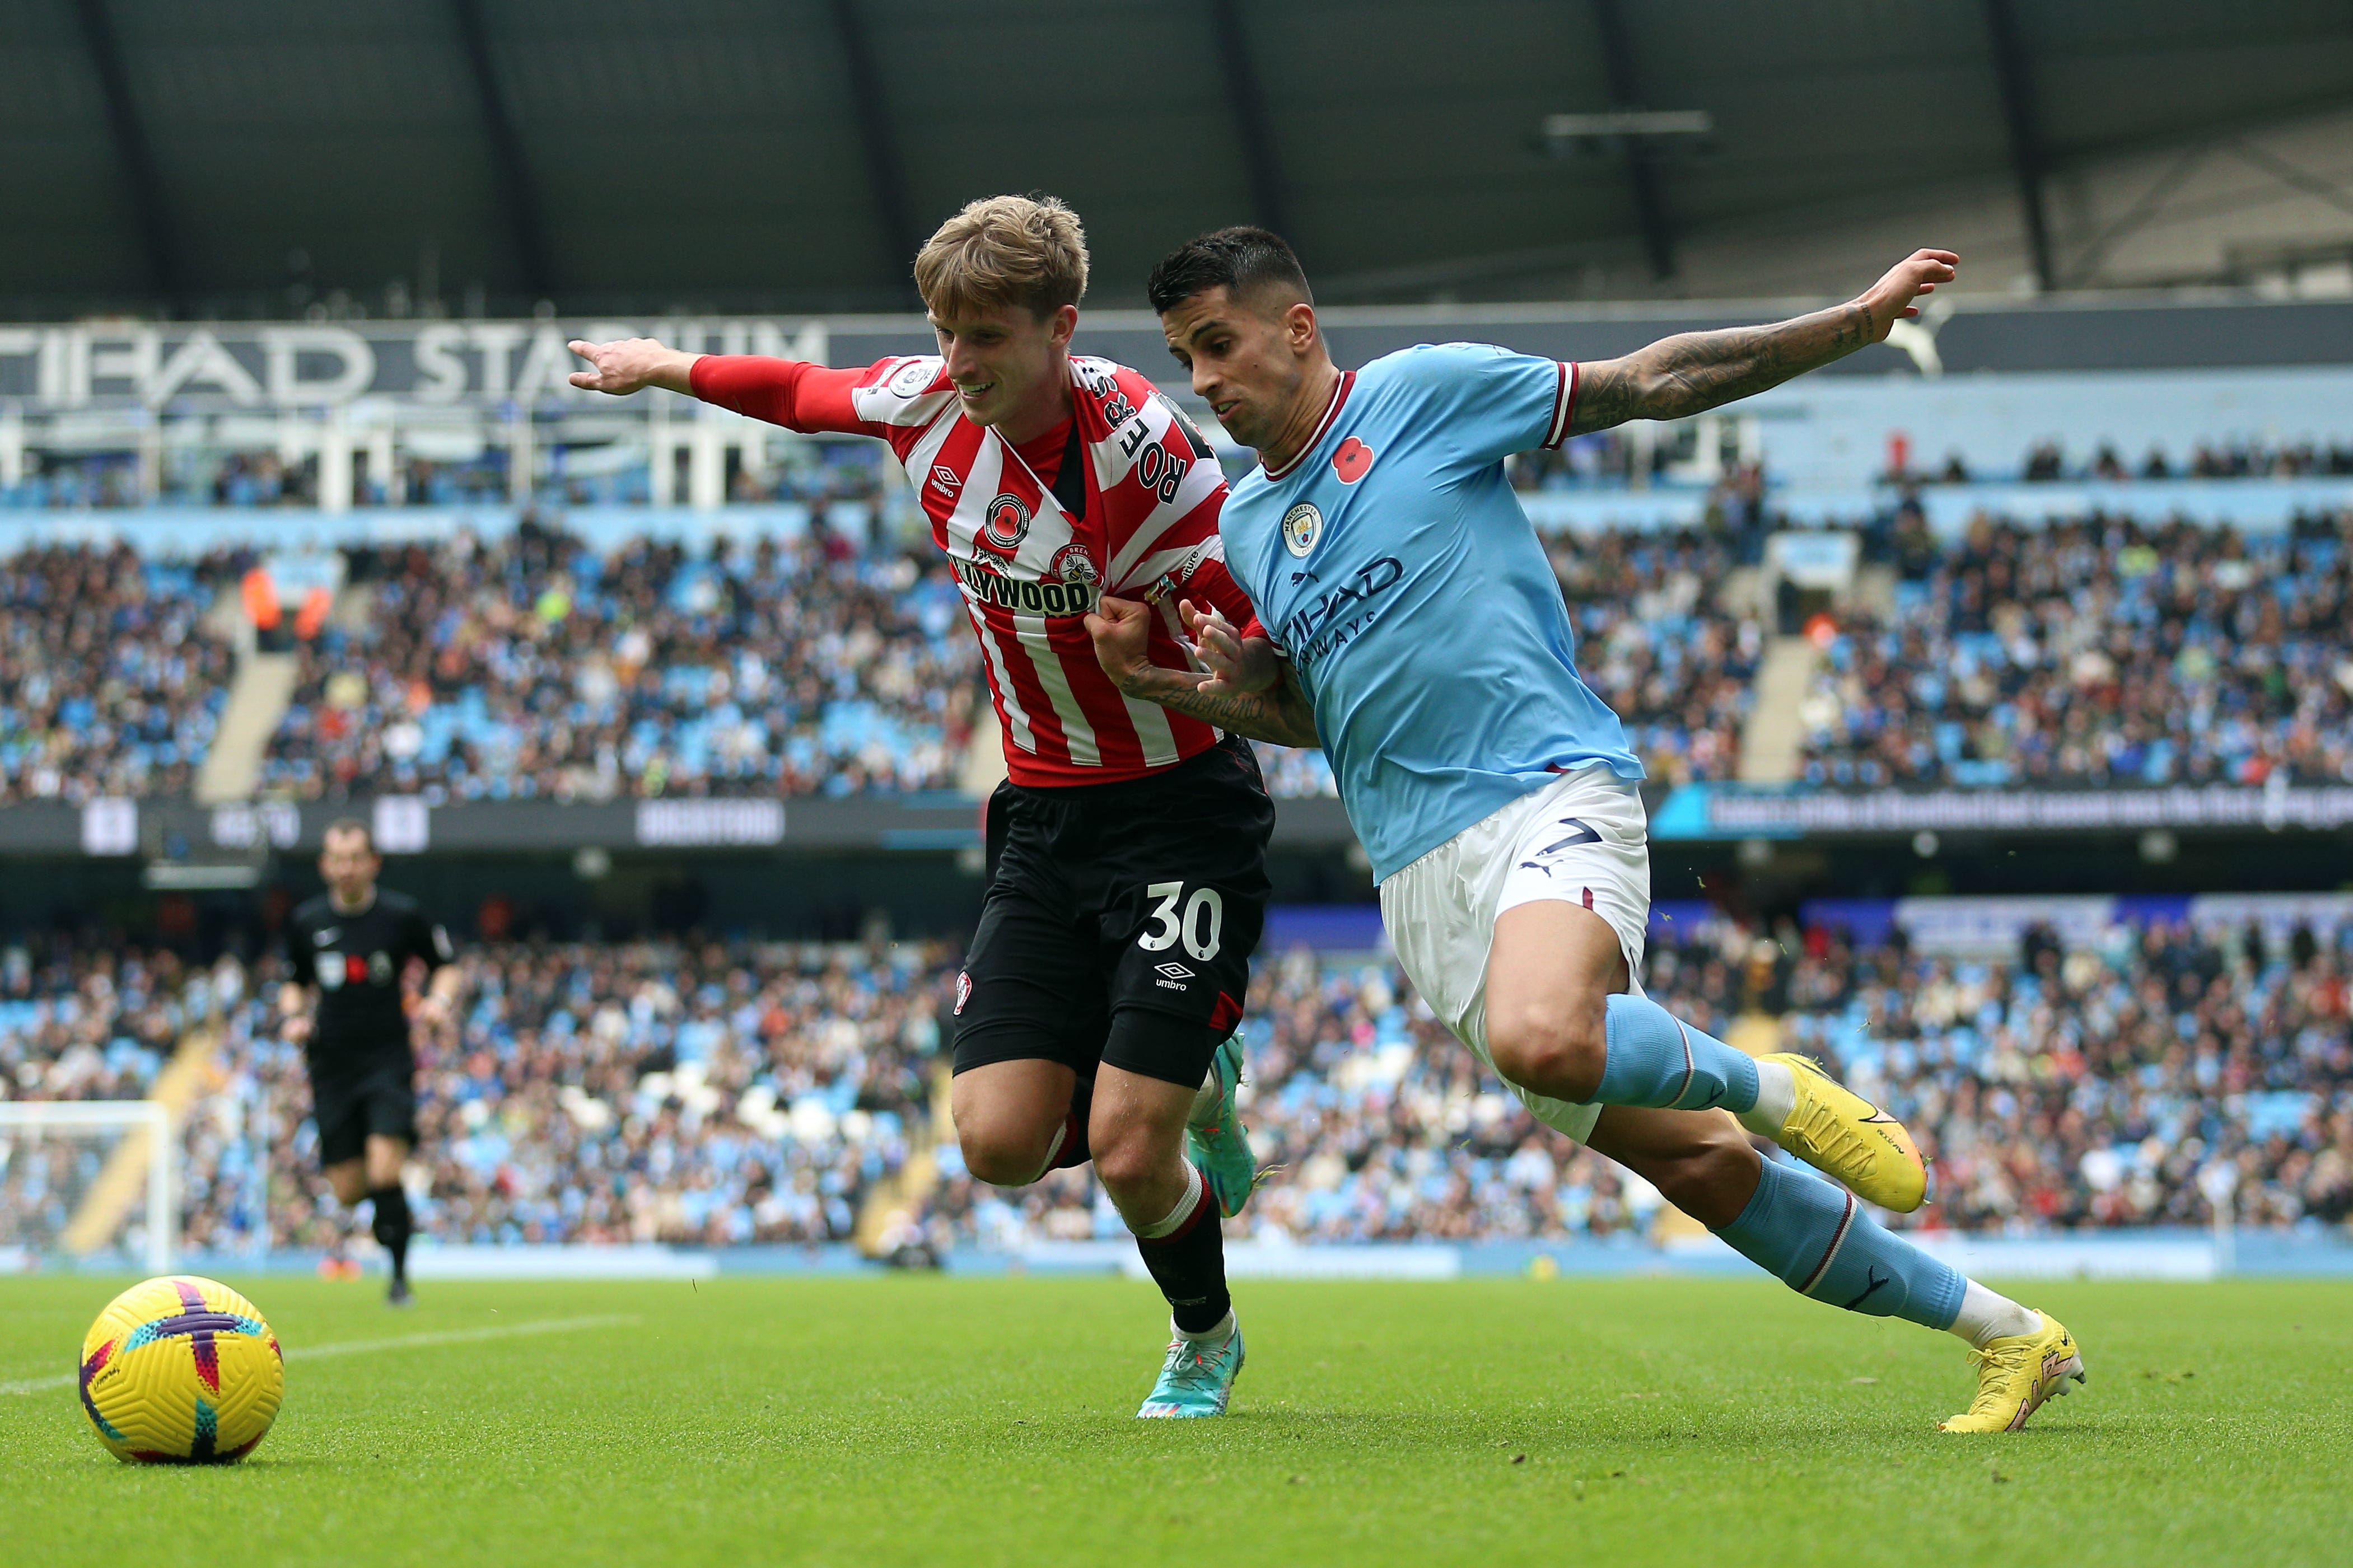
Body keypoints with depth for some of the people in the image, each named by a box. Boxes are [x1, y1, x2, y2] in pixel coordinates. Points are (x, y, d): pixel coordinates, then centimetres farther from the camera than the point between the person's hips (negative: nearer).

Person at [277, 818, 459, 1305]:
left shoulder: (402, 915, -3)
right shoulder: (306, 921, 5)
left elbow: (445, 966, 10)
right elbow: (295, 984, 20)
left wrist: (439, 1000, -10)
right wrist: (294, 1015, -1)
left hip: (389, 1060, -3)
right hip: (331, 1065, 3)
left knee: (385, 1174, -19)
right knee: (348, 1190, 1)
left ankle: (400, 1275, -2)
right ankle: (394, 1210, 37)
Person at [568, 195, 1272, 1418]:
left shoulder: (1141, 446, -21)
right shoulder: (925, 403, -4)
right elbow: (807, 394, 20)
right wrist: (668, 367, 29)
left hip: (1180, 815, -6)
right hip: (1042, 815, 6)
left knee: (1130, 1155, -13)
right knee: (1000, 1144, -7)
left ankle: (1204, 1340, 21)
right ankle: (1189, 1094, 26)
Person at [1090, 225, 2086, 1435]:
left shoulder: (1425, 392, 1)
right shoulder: (1242, 522, 18)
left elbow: (1647, 385, 4)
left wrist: (1856, 320, 0)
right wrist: (1164, 685, 8)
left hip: (1546, 794, -5)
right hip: (1418, 872, 5)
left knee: (1542, 1039, -38)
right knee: (1694, 1163, 0)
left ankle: (1774, 1090, -8)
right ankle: (2002, 1334, 10)